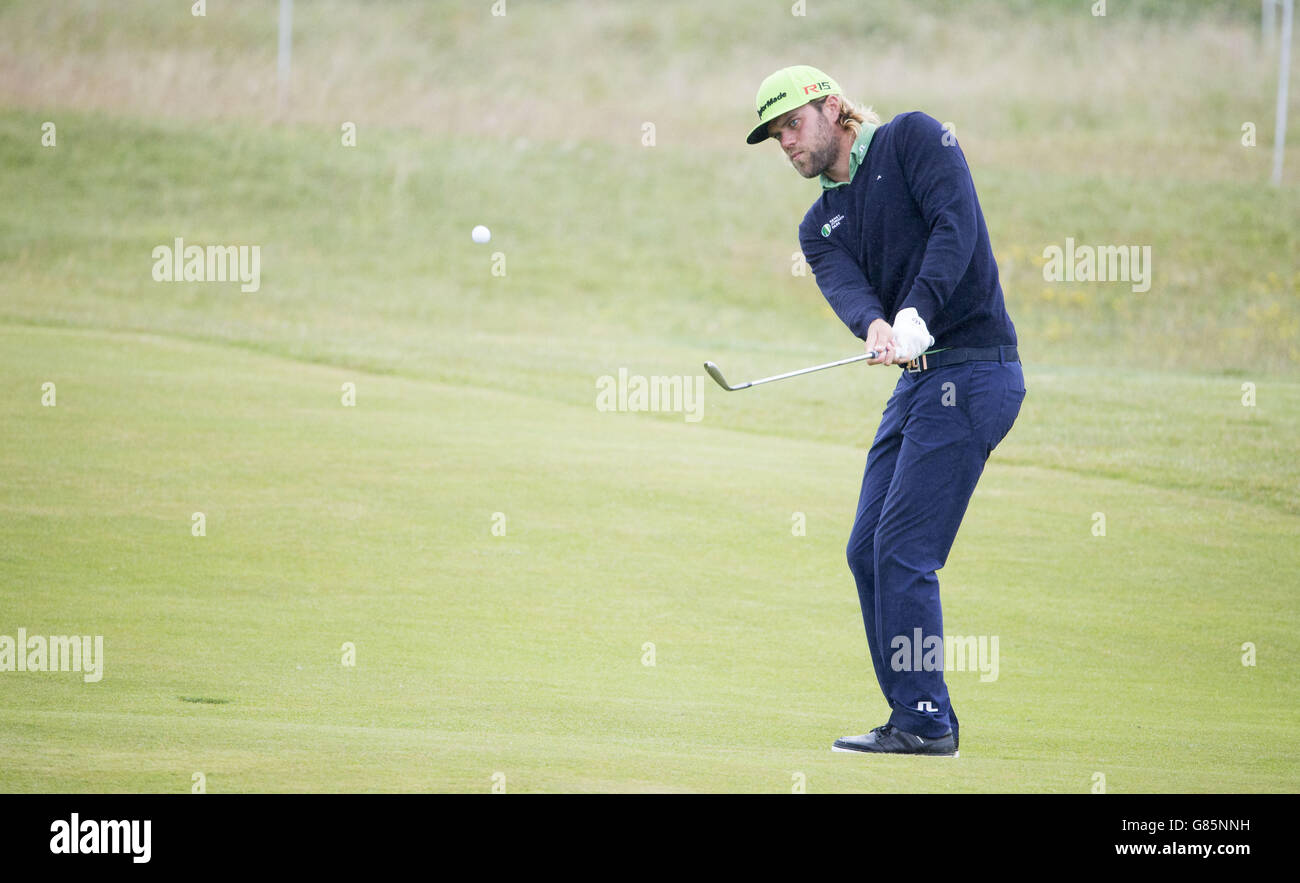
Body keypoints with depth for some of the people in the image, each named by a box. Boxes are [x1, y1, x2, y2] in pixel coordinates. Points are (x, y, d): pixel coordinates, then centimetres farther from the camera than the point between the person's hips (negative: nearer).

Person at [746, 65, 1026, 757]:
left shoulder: (911, 139, -3)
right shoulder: (820, 225, 16)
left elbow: (955, 225, -17)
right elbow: (844, 286, -5)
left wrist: (916, 315, -30)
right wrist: (876, 327, -29)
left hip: (973, 369, -8)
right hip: (919, 379, 8)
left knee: (902, 551, -13)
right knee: (868, 551, 7)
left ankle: (924, 719, -8)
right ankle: (921, 718, 13)